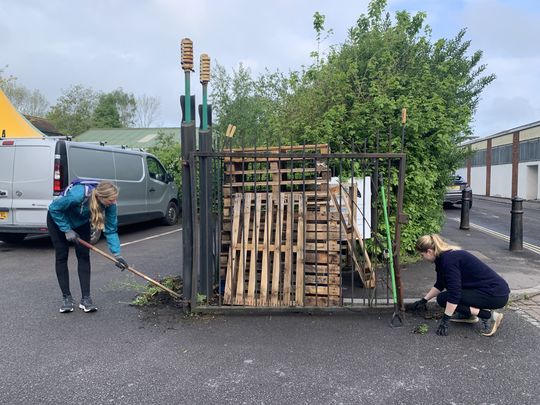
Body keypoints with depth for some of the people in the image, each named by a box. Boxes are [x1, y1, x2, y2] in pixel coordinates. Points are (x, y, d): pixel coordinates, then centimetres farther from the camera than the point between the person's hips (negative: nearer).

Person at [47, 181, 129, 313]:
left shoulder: (110, 204, -29)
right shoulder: (77, 195, -43)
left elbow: (111, 229, -22)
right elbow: (54, 208, -27)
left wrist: (116, 254, -28)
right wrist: (67, 230, -26)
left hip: (81, 223, 4)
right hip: (58, 219, -3)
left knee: (84, 256, -5)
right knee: (61, 256, -4)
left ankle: (85, 298, -1)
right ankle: (66, 297, 6)